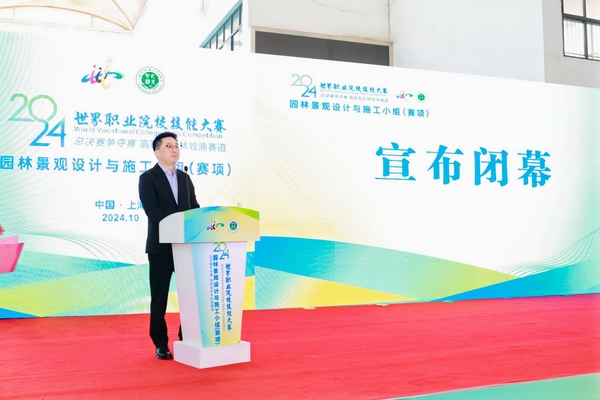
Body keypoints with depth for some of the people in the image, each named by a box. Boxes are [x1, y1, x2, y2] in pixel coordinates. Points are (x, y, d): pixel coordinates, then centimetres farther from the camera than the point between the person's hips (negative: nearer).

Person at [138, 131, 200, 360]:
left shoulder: (185, 178, 14)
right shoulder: (147, 178, -3)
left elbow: (194, 207, 11)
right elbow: (152, 211, -14)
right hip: (161, 246, -5)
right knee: (159, 297, 4)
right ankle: (161, 344, 14)